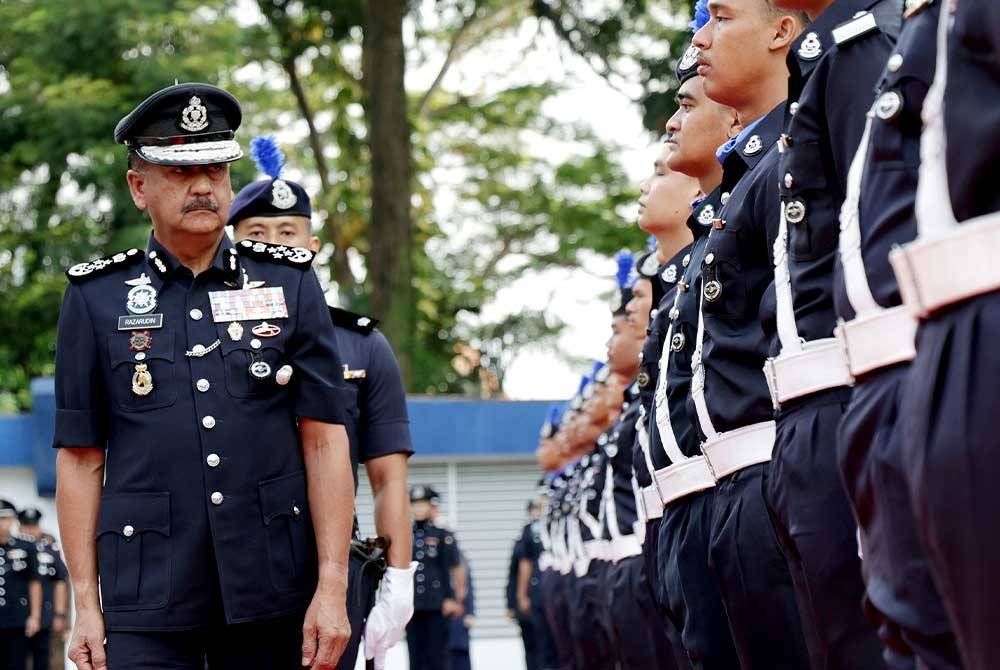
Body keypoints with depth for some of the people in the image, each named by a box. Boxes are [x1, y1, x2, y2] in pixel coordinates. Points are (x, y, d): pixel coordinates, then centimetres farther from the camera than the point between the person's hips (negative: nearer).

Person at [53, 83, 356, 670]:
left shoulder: (291, 285, 6)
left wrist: (332, 588, -5)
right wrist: (86, 603, 0)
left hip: (272, 592, 1)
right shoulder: (96, 298, 5)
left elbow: (326, 440, 2)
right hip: (148, 599, -1)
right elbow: (80, 457, 5)